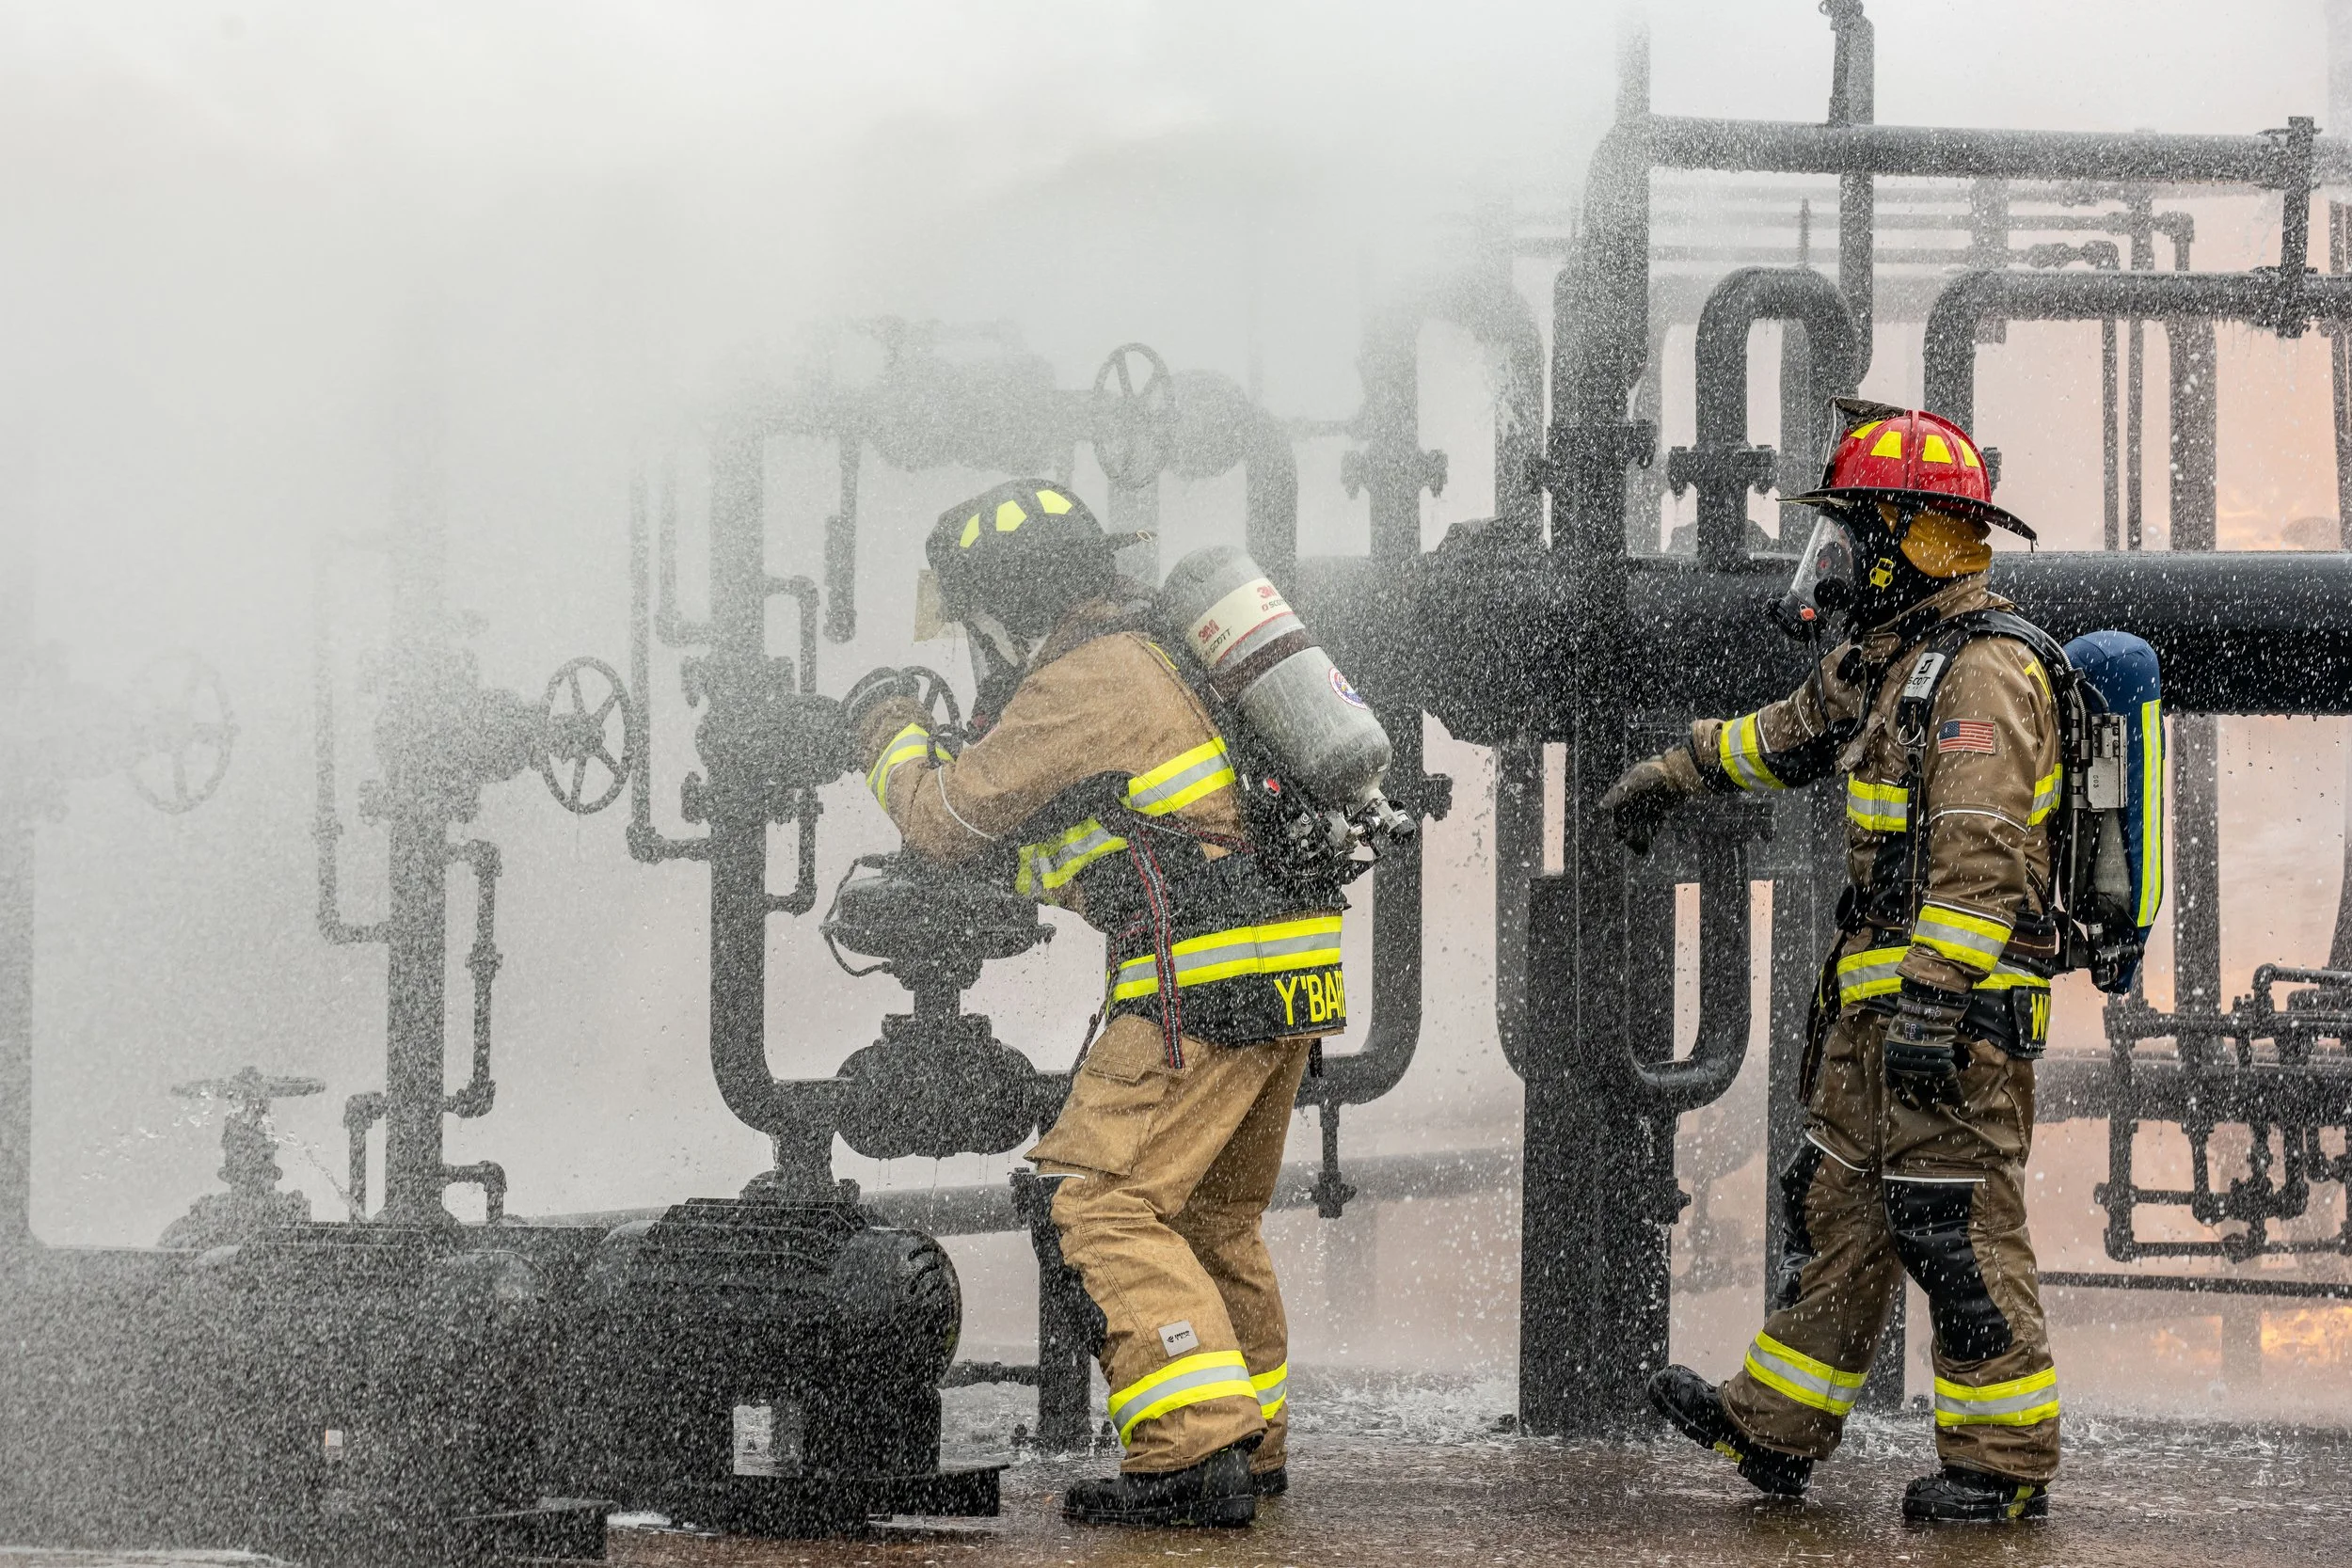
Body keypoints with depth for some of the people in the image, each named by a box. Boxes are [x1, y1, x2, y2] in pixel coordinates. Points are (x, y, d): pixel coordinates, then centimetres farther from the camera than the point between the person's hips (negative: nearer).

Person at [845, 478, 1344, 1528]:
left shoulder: (1079, 683, -9)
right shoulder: (1147, 656, 21)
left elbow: (948, 817, -3)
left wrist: (891, 731, 15)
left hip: (1202, 981, -10)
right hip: (1285, 982, 10)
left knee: (1109, 1204, -11)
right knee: (1213, 1218, 20)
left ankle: (1194, 1454, -19)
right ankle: (1252, 1442, 27)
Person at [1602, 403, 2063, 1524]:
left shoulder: (1984, 674, -16)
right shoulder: (1886, 659, 15)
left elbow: (1978, 856, -24)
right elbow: (1794, 732, 36)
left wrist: (1933, 1001, -29)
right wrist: (1678, 772, 46)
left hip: (1957, 1005, -10)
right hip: (1877, 1000, 10)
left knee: (1956, 1229, -7)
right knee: (1840, 1207, 14)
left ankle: (2004, 1463, -2)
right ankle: (1775, 1428, 20)